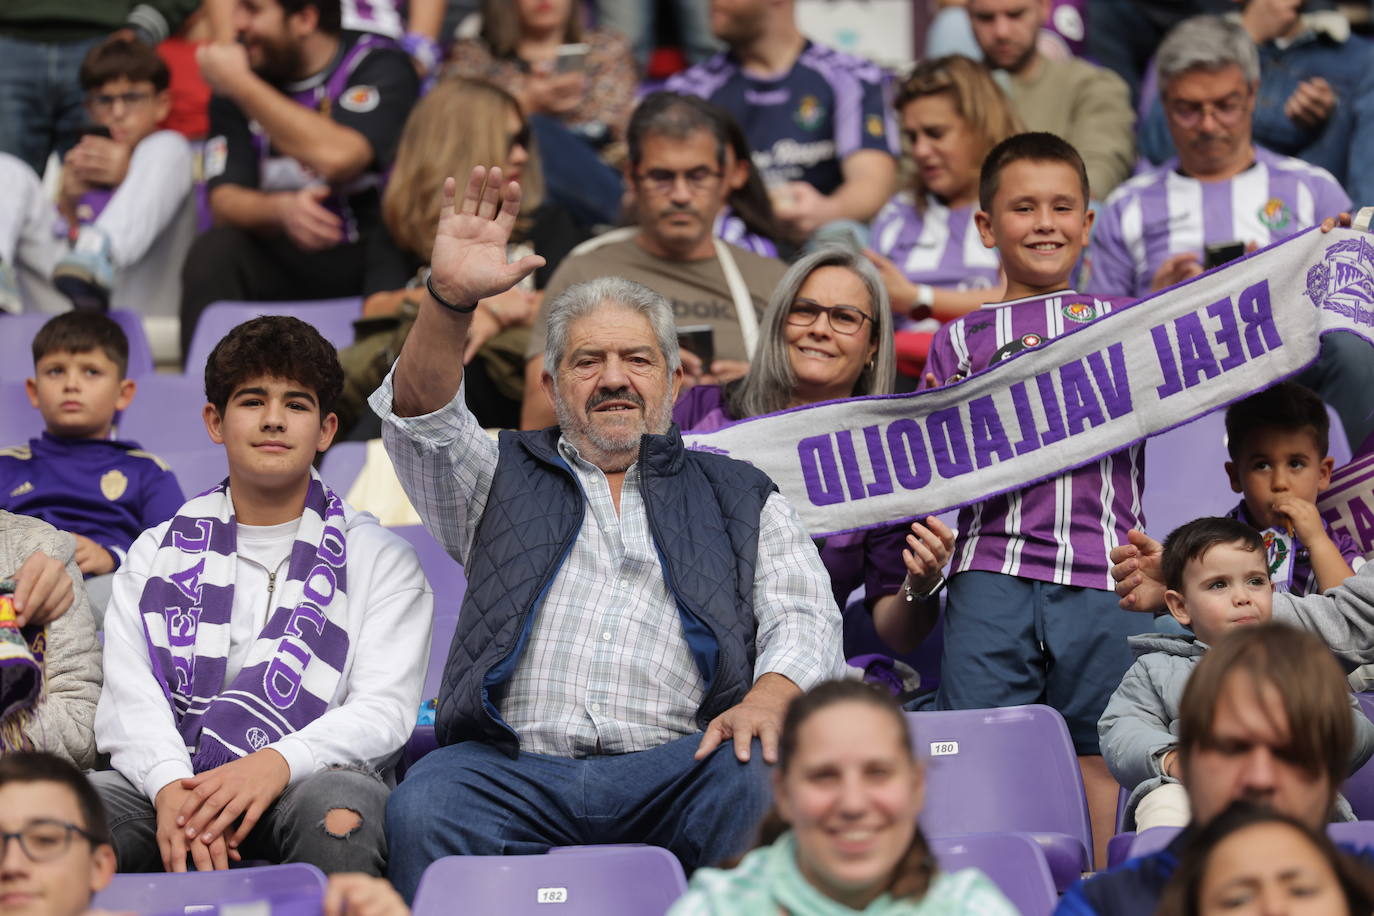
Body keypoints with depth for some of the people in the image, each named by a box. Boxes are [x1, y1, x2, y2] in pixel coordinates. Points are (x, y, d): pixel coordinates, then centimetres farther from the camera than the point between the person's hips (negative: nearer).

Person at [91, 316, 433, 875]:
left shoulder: (379, 559, 14)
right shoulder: (159, 552, 20)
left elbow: (384, 709, 0)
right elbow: (129, 698, 6)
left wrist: (278, 763, -22)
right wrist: (172, 786, -18)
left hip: (310, 780, -1)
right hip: (174, 785, 1)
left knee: (339, 813, -39)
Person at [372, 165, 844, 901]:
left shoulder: (737, 497, 25)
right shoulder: (502, 478, 25)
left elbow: (804, 618, 13)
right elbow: (422, 415, 5)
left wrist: (768, 697, -12)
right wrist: (450, 300, -15)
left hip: (676, 765, 0)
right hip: (514, 765, 0)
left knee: (759, 784, -35)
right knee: (423, 808, -34)